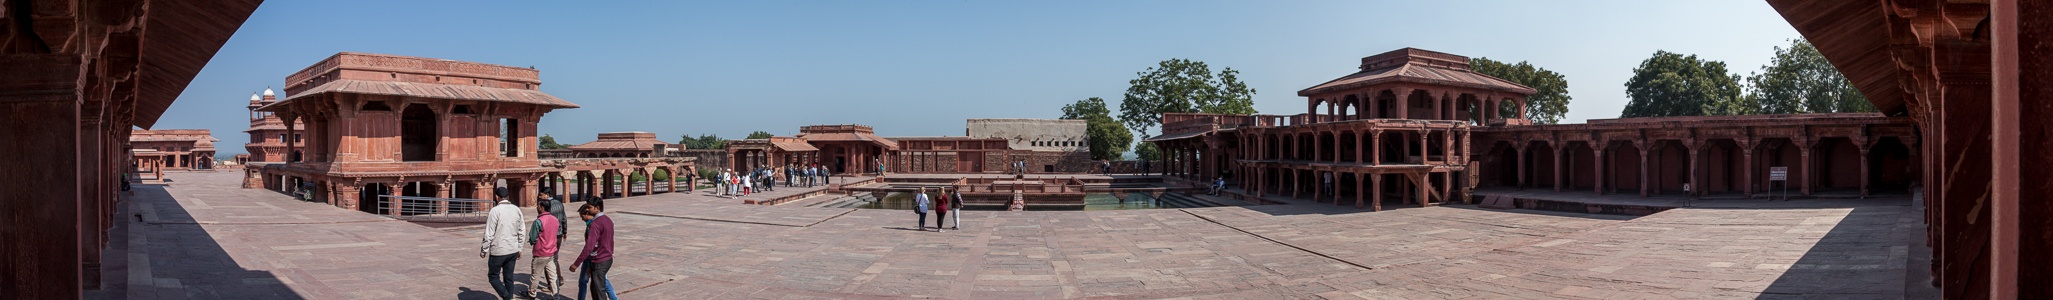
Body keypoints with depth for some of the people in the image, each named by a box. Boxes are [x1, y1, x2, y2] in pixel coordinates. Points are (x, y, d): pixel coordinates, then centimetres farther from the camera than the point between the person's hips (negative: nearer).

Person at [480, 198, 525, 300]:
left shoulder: (495, 211, -15)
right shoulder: (517, 210, 3)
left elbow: (489, 234, -13)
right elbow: (521, 231, 8)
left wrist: (484, 250, -2)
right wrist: (519, 249, 17)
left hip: (498, 251, -5)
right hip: (513, 250, 5)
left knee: (493, 276, 8)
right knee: (509, 278, 13)